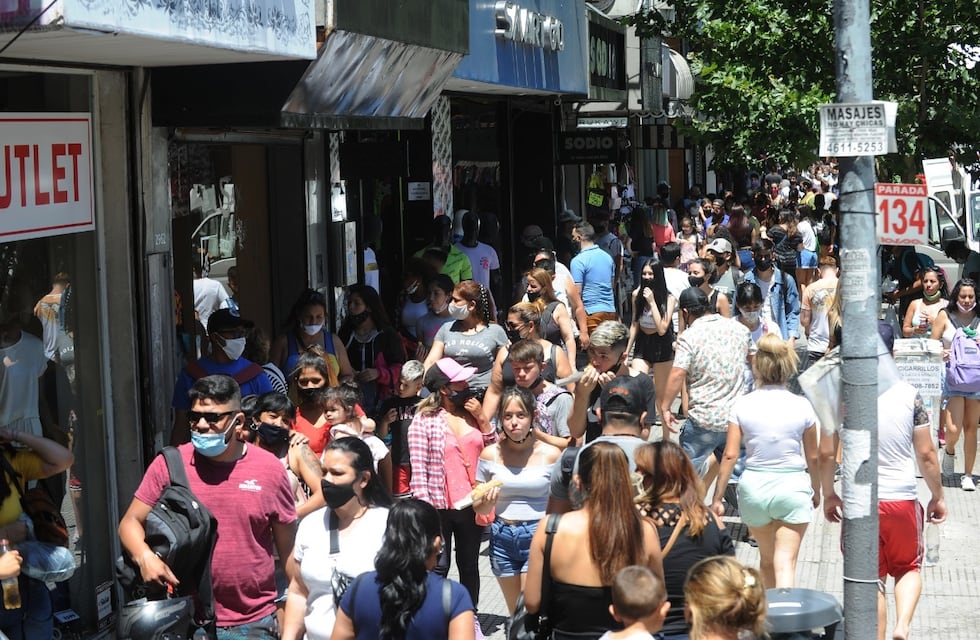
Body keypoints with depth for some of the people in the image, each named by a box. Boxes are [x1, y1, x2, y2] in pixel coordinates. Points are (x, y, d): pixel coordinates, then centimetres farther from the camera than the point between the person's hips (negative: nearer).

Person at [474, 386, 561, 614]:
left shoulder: (550, 454, -4)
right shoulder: (490, 455, 3)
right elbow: (480, 509, 10)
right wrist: (489, 501, -12)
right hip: (502, 537, 3)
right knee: (515, 613, 13)